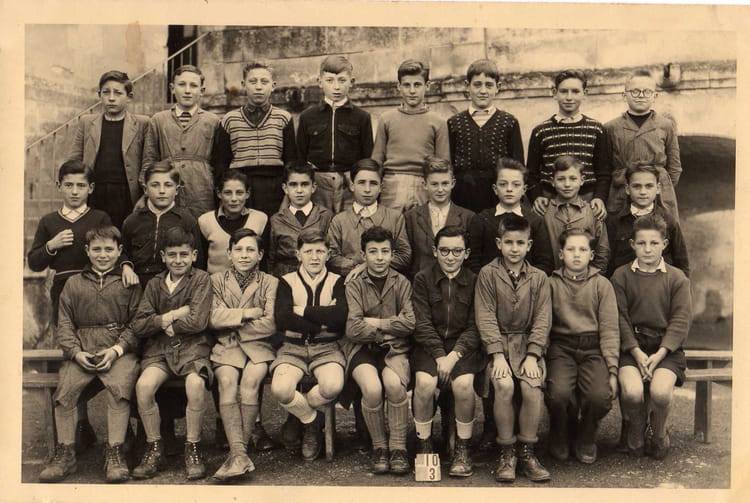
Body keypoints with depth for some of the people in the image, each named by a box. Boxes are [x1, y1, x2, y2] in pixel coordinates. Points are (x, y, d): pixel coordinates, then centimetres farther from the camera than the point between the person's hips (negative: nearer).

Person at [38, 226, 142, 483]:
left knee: (119, 387, -30)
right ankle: (65, 452, -7)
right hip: (82, 351, 2)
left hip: (119, 350, -2)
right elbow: (65, 324, 13)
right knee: (65, 388, -22)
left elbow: (136, 324, 5)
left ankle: (115, 453, -19)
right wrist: (76, 352, -5)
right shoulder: (74, 283, 18)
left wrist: (117, 350, -10)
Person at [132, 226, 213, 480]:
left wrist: (162, 322, -1)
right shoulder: (154, 284, 14)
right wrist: (172, 316, -7)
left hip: (192, 347, -3)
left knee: (195, 384, -33)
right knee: (144, 385, -27)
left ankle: (193, 448, -12)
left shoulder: (201, 279, 2)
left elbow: (198, 322, -10)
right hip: (159, 350, 3)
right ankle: (154, 449, -7)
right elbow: (138, 326, 4)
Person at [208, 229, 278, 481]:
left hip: (259, 346, -1)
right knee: (227, 380, -29)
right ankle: (239, 454, -35)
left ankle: (239, 449, -22)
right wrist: (248, 313, -7)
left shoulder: (270, 283, 7)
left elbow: (270, 324, -5)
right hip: (226, 346, 1)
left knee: (250, 380, -30)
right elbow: (213, 318, -3)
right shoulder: (217, 280, 12)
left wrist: (232, 322, -2)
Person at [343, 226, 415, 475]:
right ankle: (379, 447, -7)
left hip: (394, 350, 1)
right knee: (372, 388, -30)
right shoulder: (354, 286, 4)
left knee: (394, 384, -31)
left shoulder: (401, 283, 8)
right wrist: (388, 330, -4)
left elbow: (410, 323, -5)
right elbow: (353, 329, -8)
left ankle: (398, 448, -14)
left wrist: (375, 323, -4)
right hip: (362, 349, -1)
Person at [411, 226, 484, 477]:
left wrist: (454, 355, -15)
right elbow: (422, 324, -2)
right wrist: (439, 355, -15)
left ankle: (463, 449, -7)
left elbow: (474, 327, 0)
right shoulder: (422, 279, 6)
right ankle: (423, 445, -8)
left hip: (464, 346, 0)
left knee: (463, 384, -28)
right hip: (429, 345, 0)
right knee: (425, 382, -28)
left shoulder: (474, 281, 6)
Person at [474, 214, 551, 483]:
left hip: (528, 343, 1)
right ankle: (506, 453, -11)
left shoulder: (539, 278, 7)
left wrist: (532, 356, -10)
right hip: (498, 343, -1)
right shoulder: (487, 274, 2)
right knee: (504, 385, -27)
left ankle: (527, 452, -7)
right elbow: (485, 318, -4)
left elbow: (542, 320, 3)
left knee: (532, 386, -24)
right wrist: (498, 355, -14)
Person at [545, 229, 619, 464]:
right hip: (561, 347, 0)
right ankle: (561, 436, 6)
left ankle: (585, 439, 8)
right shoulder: (551, 284, 9)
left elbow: (609, 330, 5)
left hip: (593, 349, 1)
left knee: (600, 395, -26)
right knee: (558, 393, -28)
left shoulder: (602, 285, 9)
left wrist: (612, 370, -5)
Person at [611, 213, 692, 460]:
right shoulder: (621, 276, 7)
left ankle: (659, 434, 6)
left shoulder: (677, 278, 7)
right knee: (631, 391, -26)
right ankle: (636, 430, 6)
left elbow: (681, 321, 0)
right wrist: (636, 352, -13)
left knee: (660, 391, -26)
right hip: (631, 346, 0)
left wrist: (660, 354, -13)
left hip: (666, 348, 0)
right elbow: (620, 318, 0)